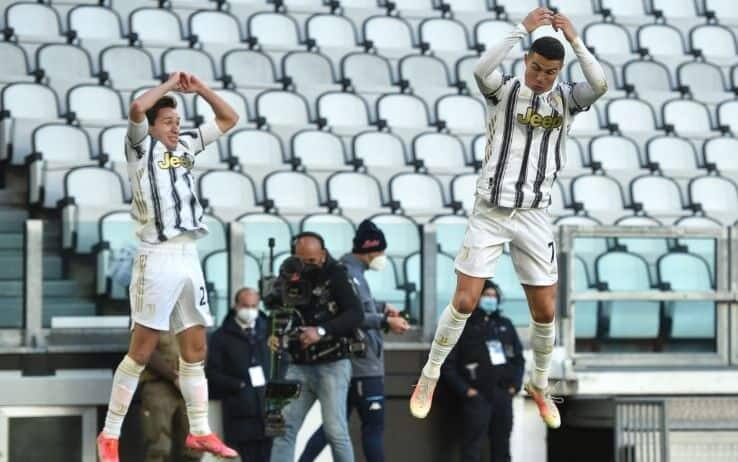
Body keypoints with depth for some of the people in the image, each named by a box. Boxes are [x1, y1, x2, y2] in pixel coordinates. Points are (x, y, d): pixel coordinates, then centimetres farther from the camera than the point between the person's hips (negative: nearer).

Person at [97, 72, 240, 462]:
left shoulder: (186, 145, 17)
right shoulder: (141, 147, -1)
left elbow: (229, 118, 24)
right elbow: (136, 108, -21)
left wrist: (198, 88, 11)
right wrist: (169, 84, -6)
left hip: (189, 257, 7)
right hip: (157, 258, -7)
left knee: (195, 348, 10)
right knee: (141, 350, -7)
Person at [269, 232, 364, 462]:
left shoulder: (335, 276, -5)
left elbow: (356, 314, -16)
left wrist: (321, 331, -27)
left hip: (332, 364, -5)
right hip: (299, 365, 5)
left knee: (335, 430, -10)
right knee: (284, 426, -4)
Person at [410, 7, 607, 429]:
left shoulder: (566, 98, 2)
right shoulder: (505, 90, -3)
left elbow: (601, 85, -19)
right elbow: (482, 70, -26)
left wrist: (575, 39, -25)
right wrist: (523, 29, -30)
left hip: (534, 216, 2)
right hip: (490, 212, -2)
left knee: (545, 311, 4)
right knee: (465, 302, -5)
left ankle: (540, 385, 26)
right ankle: (430, 377, 13)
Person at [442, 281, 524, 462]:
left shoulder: (505, 325, 15)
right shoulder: (463, 326, -1)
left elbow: (519, 357, 20)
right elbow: (447, 364, -4)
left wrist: (515, 384, 7)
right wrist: (464, 389, -11)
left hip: (503, 395, 5)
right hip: (477, 397, -5)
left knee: (502, 447, 9)